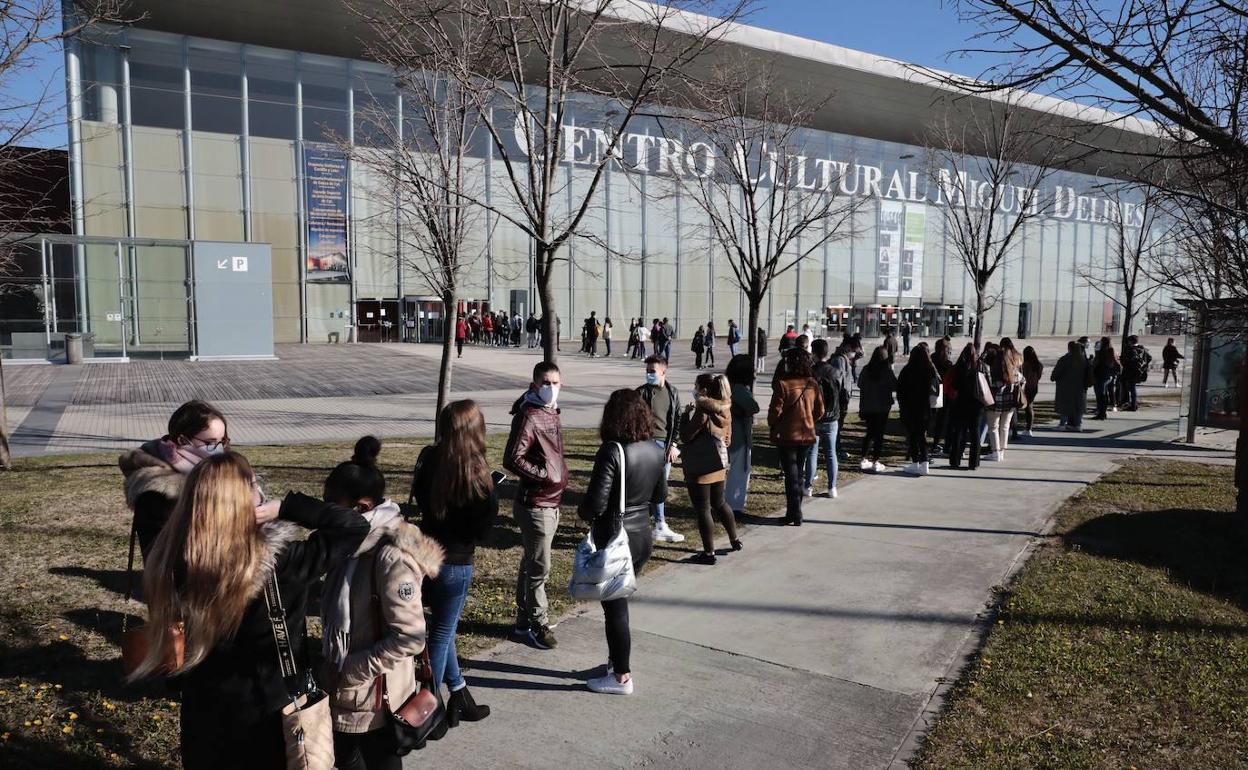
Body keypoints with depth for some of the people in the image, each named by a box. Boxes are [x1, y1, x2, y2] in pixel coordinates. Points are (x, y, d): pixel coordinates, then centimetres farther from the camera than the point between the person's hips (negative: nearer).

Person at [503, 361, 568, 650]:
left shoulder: (551, 413, 11)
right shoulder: (529, 417, -18)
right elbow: (512, 459, -24)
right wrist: (543, 475, -19)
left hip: (551, 503, 9)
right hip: (535, 504, -9)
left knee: (531, 564, 18)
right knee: (539, 568, 0)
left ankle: (524, 621, 29)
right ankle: (538, 625, 13)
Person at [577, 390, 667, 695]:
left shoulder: (612, 451, -22)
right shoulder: (655, 450, -1)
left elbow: (595, 503, -24)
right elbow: (660, 494, 11)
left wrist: (583, 512, -3)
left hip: (614, 540, -7)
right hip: (643, 537, 7)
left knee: (615, 608, 7)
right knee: (618, 603, 22)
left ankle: (622, 677, 20)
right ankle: (616, 662, 34)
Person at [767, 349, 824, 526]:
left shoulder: (783, 385, -17)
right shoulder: (813, 385, -1)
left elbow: (775, 411, -15)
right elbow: (819, 411, 5)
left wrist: (772, 426, 4)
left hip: (787, 436, -5)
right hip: (807, 435, 5)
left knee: (791, 475, 2)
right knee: (798, 473, 16)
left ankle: (795, 515, 1)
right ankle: (794, 511, 24)